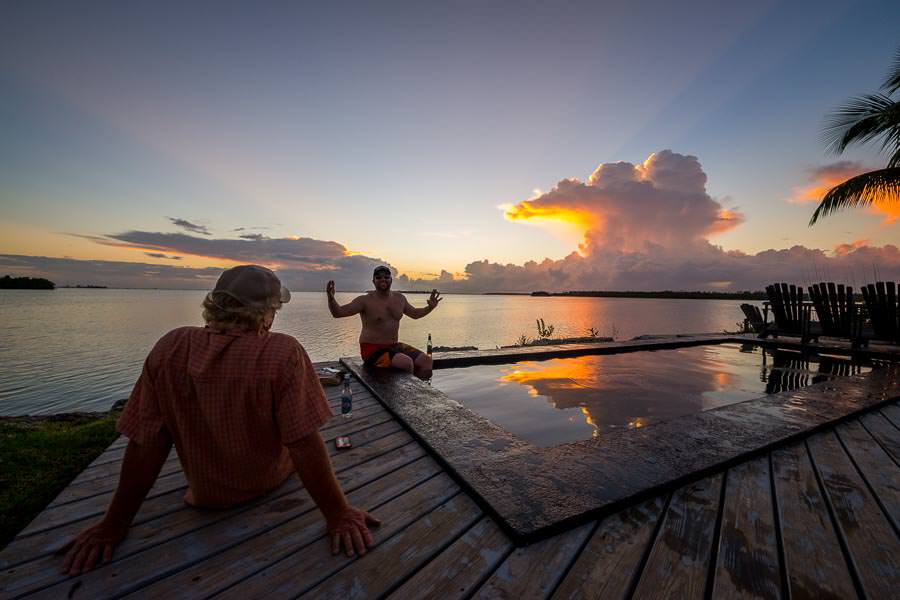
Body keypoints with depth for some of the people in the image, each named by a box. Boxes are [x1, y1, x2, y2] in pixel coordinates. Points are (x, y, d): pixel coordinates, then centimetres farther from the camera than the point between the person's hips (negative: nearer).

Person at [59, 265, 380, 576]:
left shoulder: (168, 349, -20)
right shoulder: (284, 352, -32)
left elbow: (145, 443, -14)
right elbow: (306, 445, -30)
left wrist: (114, 525, 1)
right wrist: (338, 514, -18)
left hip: (205, 493, 3)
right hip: (268, 485, -3)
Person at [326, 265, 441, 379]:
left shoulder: (399, 298, 7)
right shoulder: (365, 300, -10)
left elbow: (415, 313, 22)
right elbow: (338, 312, -15)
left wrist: (430, 307, 8)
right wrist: (331, 298, -33)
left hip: (394, 346, 7)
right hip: (372, 349, -6)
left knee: (426, 361, -6)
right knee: (407, 363, -29)